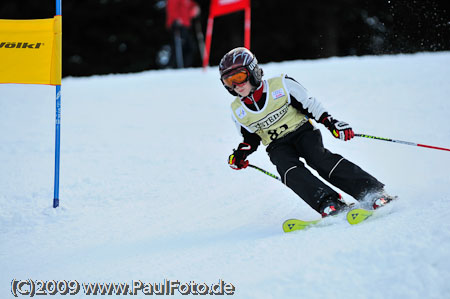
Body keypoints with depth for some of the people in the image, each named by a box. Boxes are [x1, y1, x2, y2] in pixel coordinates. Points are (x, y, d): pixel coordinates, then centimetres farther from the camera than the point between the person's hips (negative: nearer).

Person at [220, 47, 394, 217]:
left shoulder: (281, 85, -11)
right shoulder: (238, 111, 1)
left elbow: (310, 105, -4)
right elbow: (251, 138, 15)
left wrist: (332, 123, -13)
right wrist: (240, 154, -3)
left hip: (302, 131, -3)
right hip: (278, 146, 3)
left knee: (320, 159, -29)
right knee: (290, 170, -29)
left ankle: (374, 192, -30)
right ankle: (328, 203, -40)